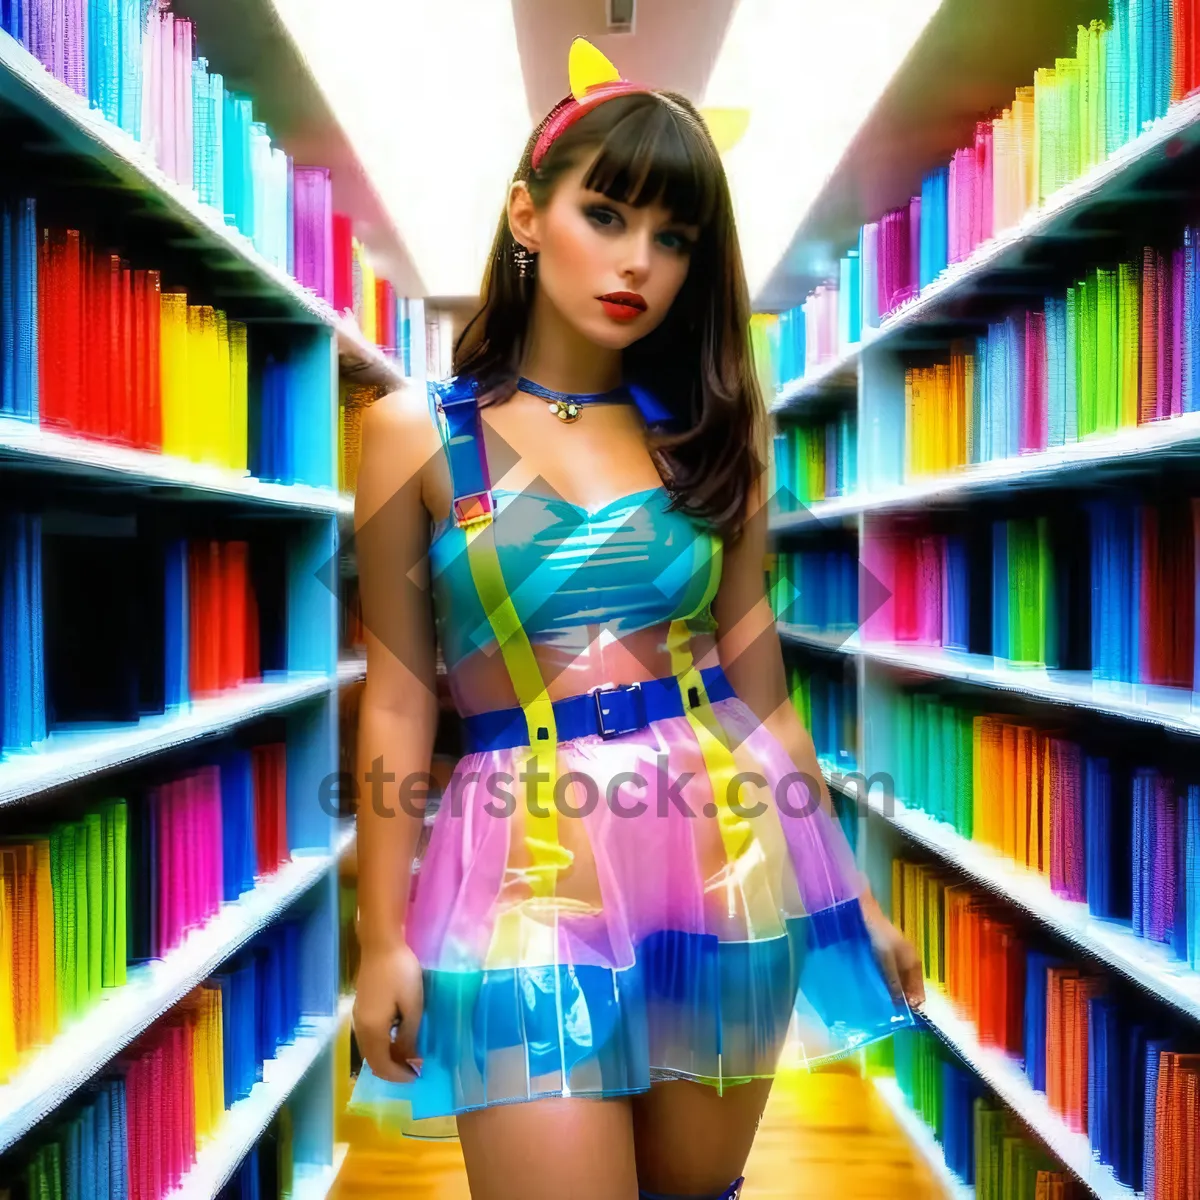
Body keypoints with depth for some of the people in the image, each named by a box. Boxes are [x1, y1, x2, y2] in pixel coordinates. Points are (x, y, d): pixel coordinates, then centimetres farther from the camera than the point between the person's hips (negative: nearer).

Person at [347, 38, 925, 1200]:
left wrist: (846, 884, 12)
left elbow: (754, 673, 10)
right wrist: (383, 936, -1)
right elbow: (399, 696, -1)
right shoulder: (417, 430, -1)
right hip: (529, 871, -3)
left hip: (726, 850, 3)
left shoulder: (709, 431, 7)